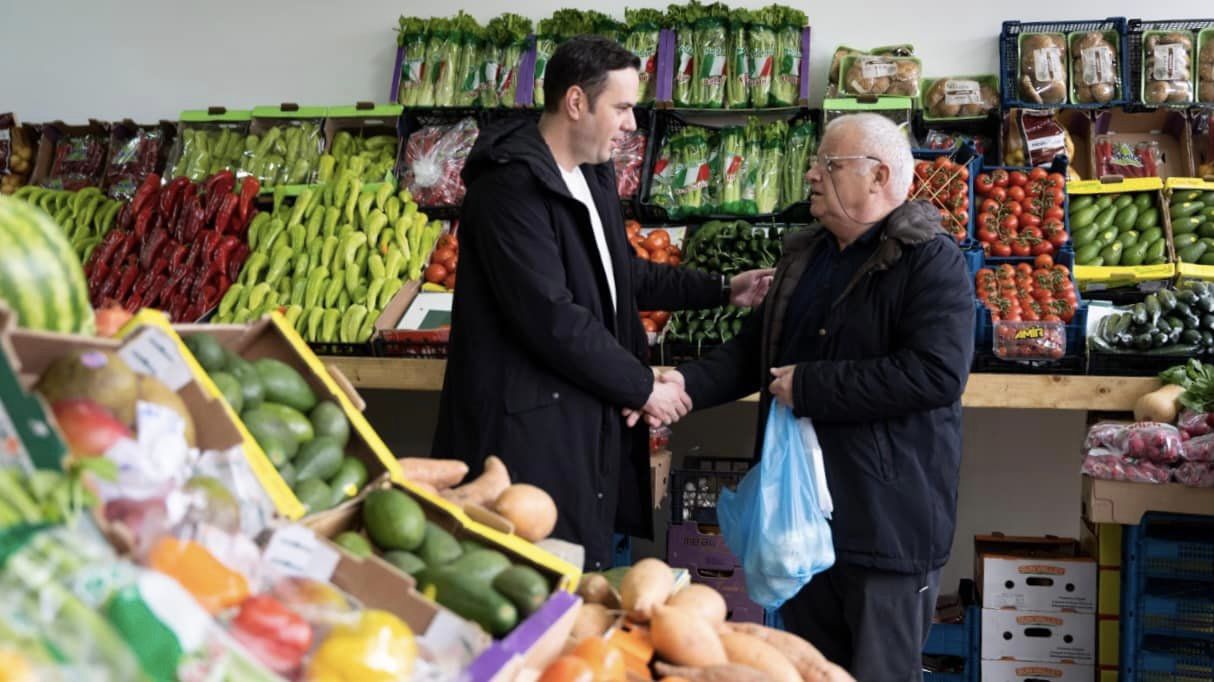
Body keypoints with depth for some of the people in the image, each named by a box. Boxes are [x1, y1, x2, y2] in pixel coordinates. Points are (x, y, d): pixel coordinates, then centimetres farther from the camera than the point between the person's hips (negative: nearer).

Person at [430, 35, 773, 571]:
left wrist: (721, 290, 20)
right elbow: (551, 317, -25)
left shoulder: (593, 175, 12)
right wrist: (642, 387, -15)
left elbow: (623, 274, 25)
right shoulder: (511, 186, -20)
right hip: (529, 428, -10)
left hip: (590, 418, 10)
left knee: (586, 580, 14)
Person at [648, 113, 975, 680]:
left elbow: (937, 373, -25)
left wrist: (809, 386, -21)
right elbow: (753, 349, 19)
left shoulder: (932, 261, -12)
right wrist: (687, 384, -1)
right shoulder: (803, 255, 13)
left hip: (886, 515, -7)